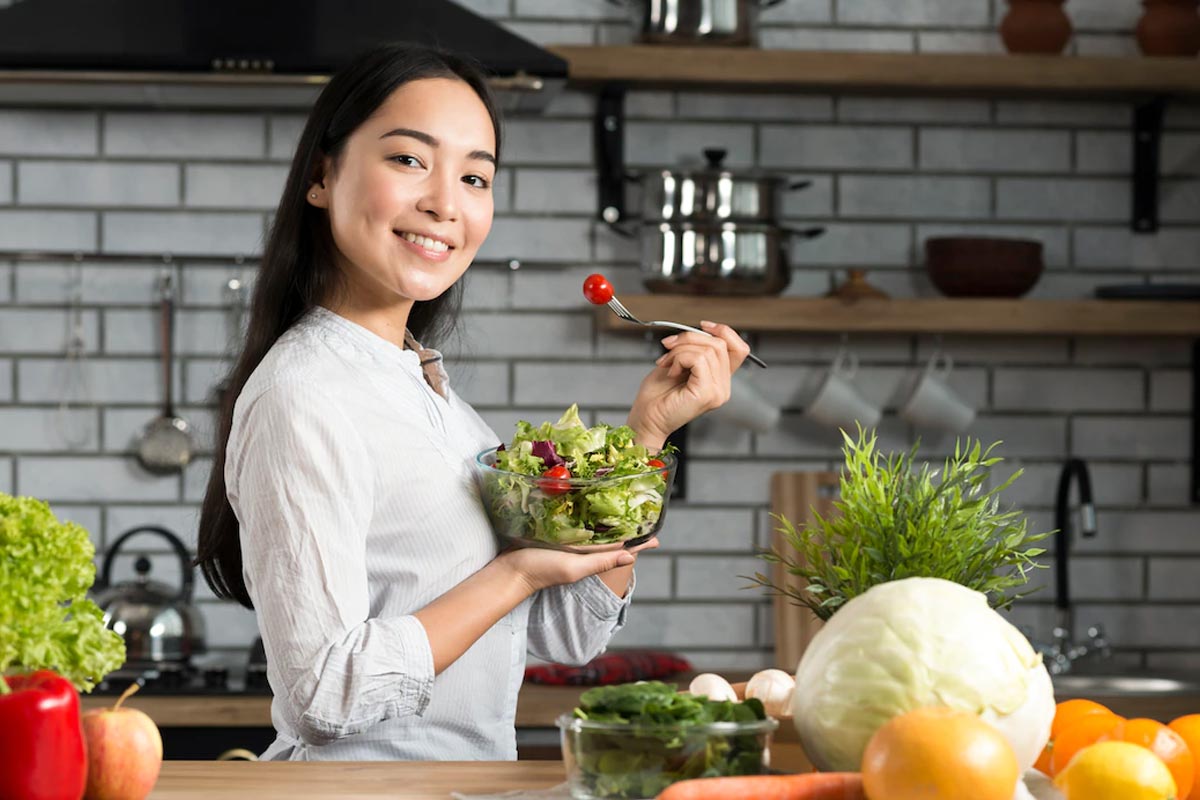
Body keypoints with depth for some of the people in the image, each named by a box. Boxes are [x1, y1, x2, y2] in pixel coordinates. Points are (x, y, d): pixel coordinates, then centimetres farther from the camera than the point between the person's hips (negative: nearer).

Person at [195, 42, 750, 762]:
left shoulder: (421, 378, 5)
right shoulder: (303, 401, -20)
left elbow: (570, 634, 5)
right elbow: (324, 697, -26)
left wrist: (650, 429, -4)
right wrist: (517, 575, -19)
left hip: (477, 773, 8)